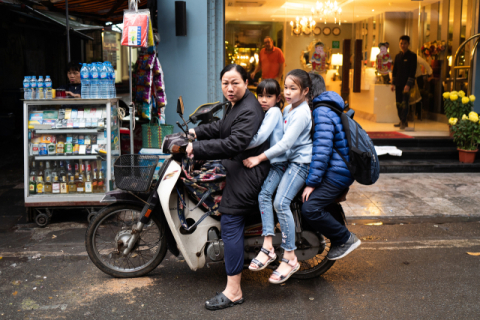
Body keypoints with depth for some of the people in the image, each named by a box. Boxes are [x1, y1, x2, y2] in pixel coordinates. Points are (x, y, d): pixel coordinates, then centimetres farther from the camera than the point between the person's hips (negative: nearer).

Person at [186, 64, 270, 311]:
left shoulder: (249, 111, -20)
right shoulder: (235, 104, 14)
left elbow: (234, 144, -29)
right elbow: (222, 127, 30)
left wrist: (198, 148, -26)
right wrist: (197, 132, 19)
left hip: (247, 172, -12)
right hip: (236, 168, 12)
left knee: (230, 224, -13)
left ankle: (233, 292, -9)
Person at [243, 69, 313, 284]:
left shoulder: (302, 113, -15)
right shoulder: (288, 109, 14)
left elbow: (286, 143, -23)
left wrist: (259, 158, -22)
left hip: (299, 161, -9)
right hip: (283, 160, 9)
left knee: (281, 202, -20)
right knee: (264, 194, -9)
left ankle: (290, 258, -10)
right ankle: (268, 246, -7)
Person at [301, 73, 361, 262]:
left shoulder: (322, 112, -15)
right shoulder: (326, 109, 18)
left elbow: (322, 149, -23)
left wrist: (311, 182, -22)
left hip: (336, 174, -11)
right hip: (336, 171, 11)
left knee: (310, 208, -19)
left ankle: (346, 239, -4)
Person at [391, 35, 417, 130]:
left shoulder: (412, 56, -4)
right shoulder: (397, 56, 14)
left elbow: (412, 71, -10)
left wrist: (408, 84, -17)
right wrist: (393, 83, 11)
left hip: (406, 84, -6)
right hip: (398, 84, 6)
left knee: (404, 103, -9)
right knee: (398, 103, 7)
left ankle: (403, 122, -7)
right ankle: (402, 121, 17)